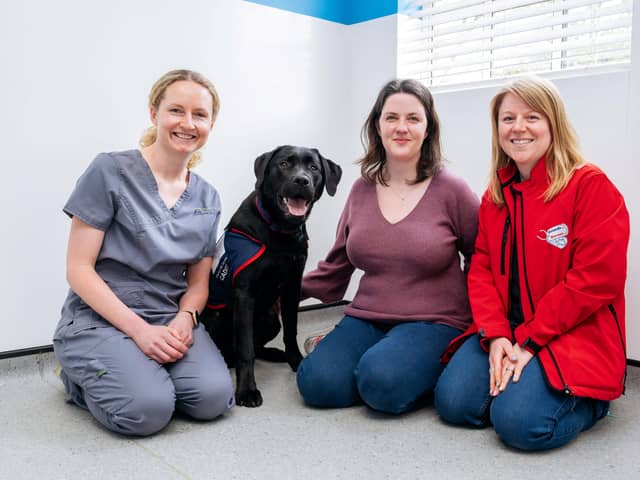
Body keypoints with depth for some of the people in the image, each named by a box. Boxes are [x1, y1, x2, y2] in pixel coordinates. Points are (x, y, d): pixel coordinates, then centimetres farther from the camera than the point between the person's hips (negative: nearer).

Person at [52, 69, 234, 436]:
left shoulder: (208, 199, 7)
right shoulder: (111, 172, -9)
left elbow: (198, 282, 11)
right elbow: (79, 269, -10)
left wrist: (184, 319, -12)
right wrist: (139, 329, -18)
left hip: (170, 319, 4)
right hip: (100, 319, -4)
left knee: (214, 398, -21)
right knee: (148, 409, -27)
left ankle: (142, 370, 9)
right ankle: (79, 376, 6)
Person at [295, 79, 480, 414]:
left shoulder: (451, 190, -4)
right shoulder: (361, 190, 8)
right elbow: (337, 266, 17)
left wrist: (475, 325, 5)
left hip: (433, 323, -3)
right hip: (365, 319, 3)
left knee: (383, 383, -31)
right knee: (316, 383, -22)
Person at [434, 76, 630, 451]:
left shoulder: (591, 185, -9)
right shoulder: (495, 196, 10)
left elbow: (596, 279, -16)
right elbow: (482, 270, 6)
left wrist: (529, 340, -16)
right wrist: (495, 335, -11)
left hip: (574, 336, -5)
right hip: (505, 333, 5)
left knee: (519, 422, -23)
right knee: (453, 402, -13)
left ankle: (587, 399, 8)